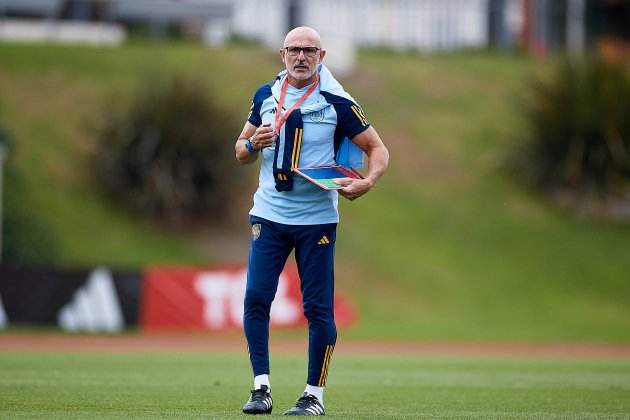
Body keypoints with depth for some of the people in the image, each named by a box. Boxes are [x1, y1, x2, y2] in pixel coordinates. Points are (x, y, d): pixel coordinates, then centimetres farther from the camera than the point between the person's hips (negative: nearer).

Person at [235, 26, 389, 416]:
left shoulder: (337, 102, -6)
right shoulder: (266, 96, 7)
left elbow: (378, 149, -1)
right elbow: (241, 153, 16)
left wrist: (367, 182, -21)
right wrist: (253, 143, -9)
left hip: (317, 219, -3)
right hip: (269, 215, 3)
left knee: (318, 307, -1)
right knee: (256, 298, -6)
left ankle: (315, 394, 8)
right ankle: (262, 388, 0)